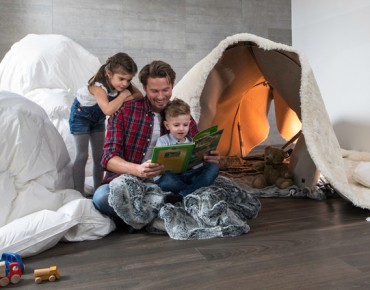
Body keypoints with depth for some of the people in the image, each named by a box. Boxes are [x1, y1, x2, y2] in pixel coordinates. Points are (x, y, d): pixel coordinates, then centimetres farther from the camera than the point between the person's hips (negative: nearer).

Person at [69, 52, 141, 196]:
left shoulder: (123, 83, -19)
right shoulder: (98, 86, -39)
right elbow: (108, 110, -54)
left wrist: (124, 99, -37)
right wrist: (123, 95, -41)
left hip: (97, 118, 7)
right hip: (80, 114, -6)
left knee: (99, 155, 8)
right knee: (82, 156, -8)